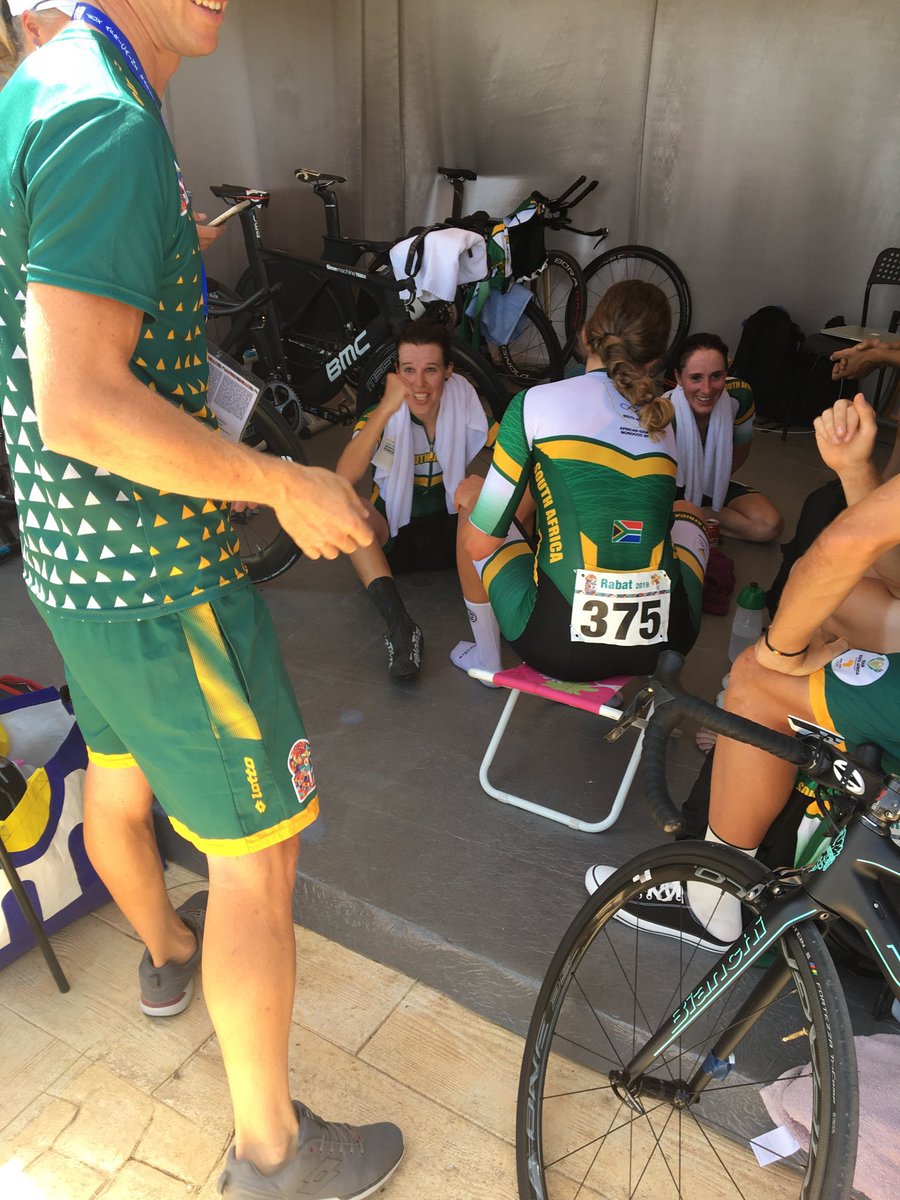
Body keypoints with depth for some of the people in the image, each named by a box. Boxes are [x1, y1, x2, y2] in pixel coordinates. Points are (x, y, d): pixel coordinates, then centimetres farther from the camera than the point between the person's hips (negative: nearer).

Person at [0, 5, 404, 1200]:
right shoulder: (108, 120, -21)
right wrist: (289, 487, -21)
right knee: (259, 853, 4)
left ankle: (166, 950, 58)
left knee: (117, 775, 28)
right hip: (159, 572, -10)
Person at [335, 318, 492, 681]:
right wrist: (386, 407, -38)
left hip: (452, 532, 0)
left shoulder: (465, 406, -11)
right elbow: (344, 477, -32)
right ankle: (400, 626, -39)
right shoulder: (381, 417, -14)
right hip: (395, 536, 0)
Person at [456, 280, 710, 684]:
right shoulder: (664, 419, 10)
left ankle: (486, 655, 32)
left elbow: (480, 542, -2)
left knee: (471, 497, 21)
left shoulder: (534, 403, -4)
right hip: (665, 644, 4)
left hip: (558, 647, -3)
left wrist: (473, 497, 20)